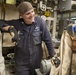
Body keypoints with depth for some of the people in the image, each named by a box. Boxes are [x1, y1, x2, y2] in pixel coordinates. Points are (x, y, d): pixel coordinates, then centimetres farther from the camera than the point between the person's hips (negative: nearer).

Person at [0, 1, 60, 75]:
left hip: (37, 60, 1)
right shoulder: (16, 24, -10)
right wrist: (9, 28, -25)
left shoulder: (40, 22, -13)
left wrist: (53, 56, -7)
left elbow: (48, 40, -8)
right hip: (21, 63, 0)